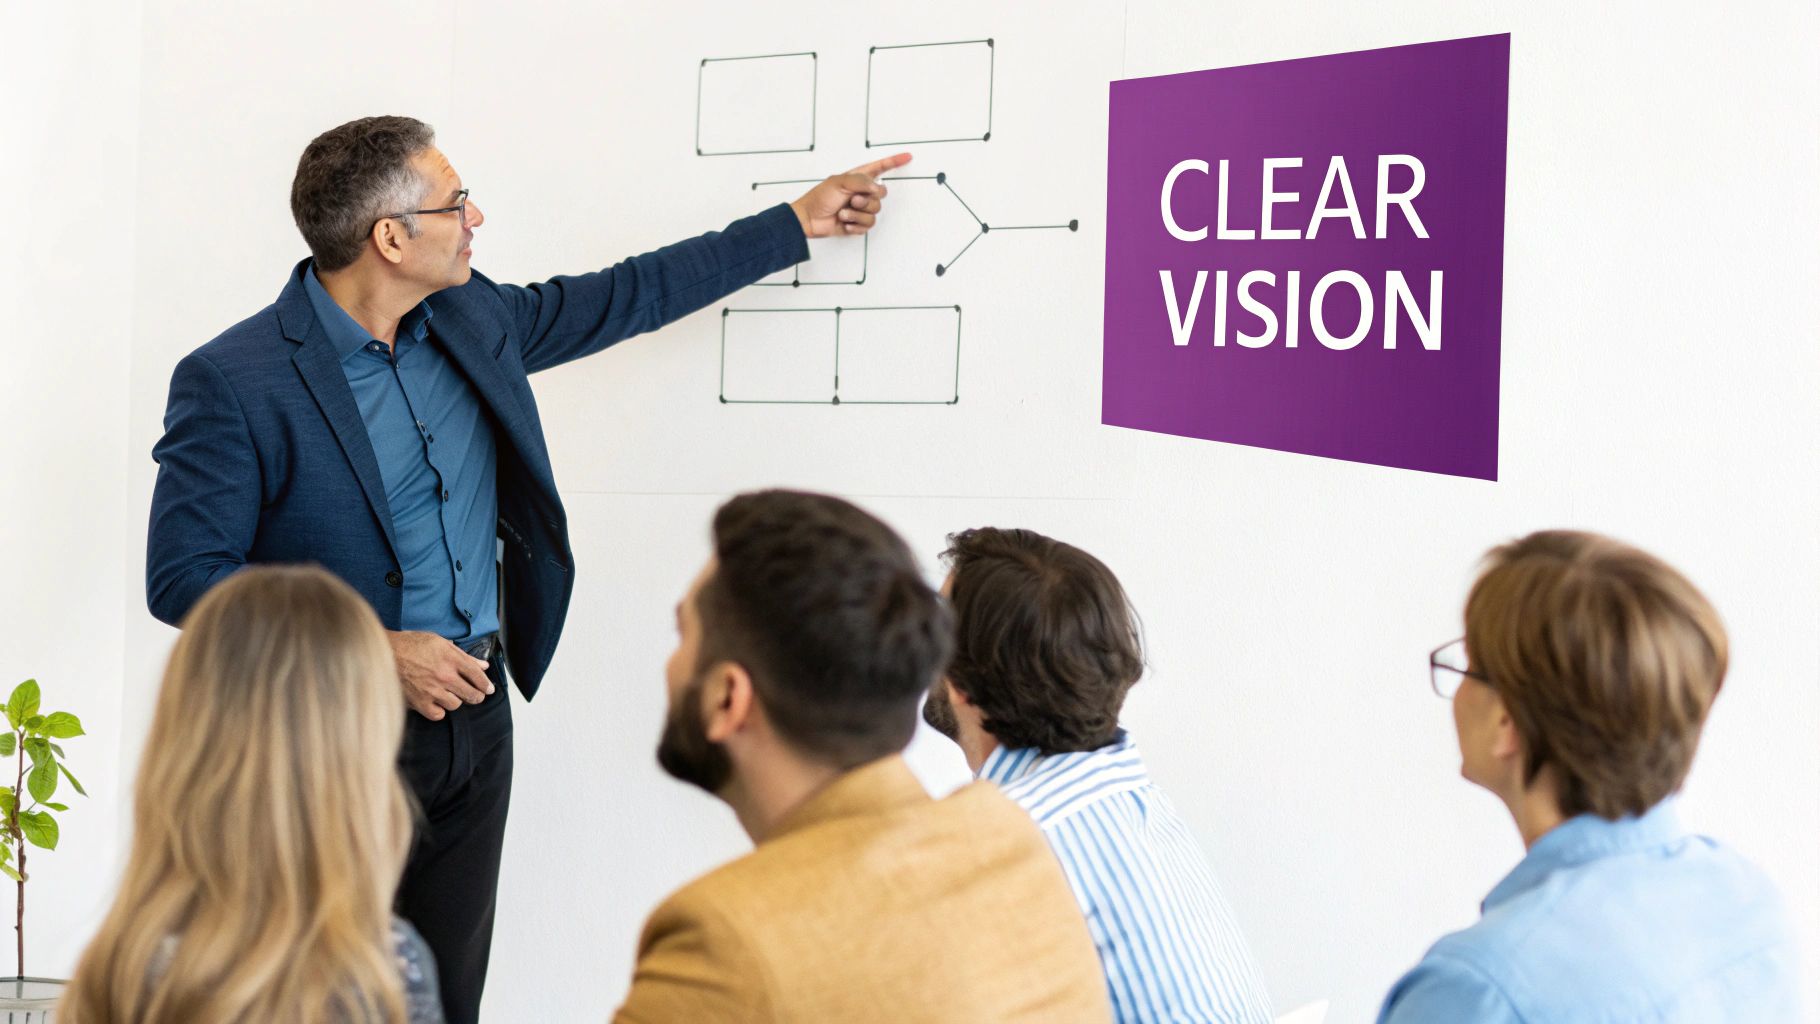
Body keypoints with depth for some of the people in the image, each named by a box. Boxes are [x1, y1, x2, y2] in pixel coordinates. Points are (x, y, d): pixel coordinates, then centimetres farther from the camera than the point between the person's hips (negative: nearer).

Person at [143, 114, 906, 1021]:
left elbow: (623, 297, 20)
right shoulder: (231, 382, -14)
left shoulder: (470, 319, 6)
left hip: (473, 718, 6)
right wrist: (373, 652, -21)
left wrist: (796, 224, 24)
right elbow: (182, 577, -15)